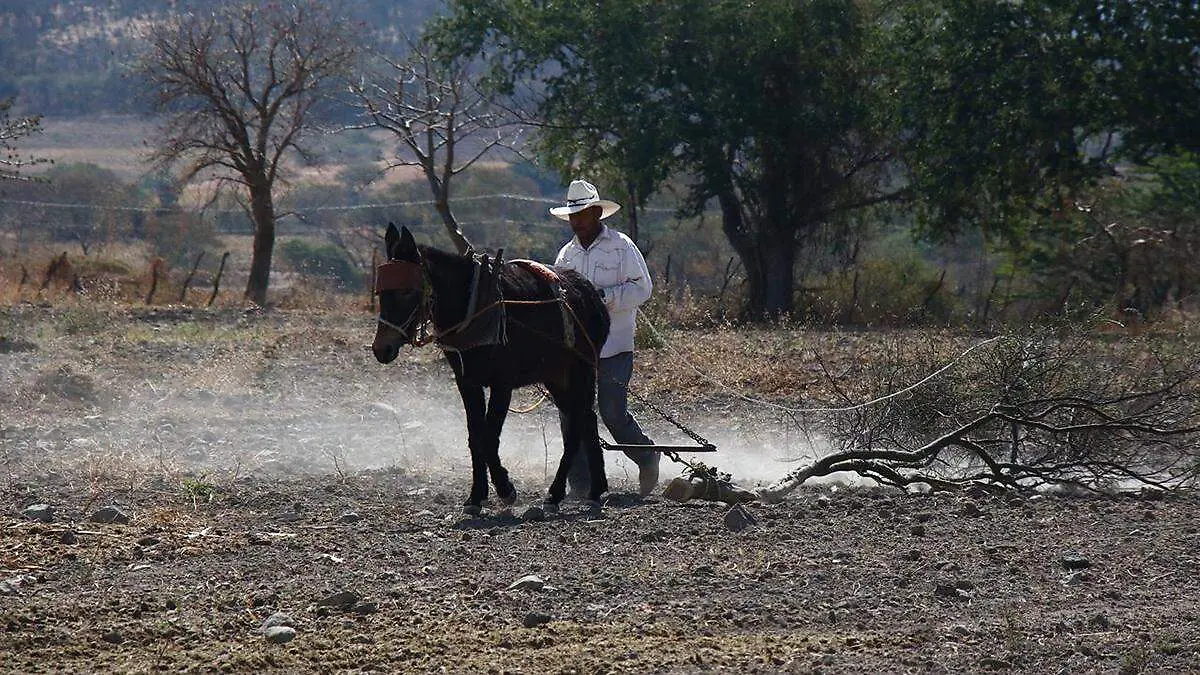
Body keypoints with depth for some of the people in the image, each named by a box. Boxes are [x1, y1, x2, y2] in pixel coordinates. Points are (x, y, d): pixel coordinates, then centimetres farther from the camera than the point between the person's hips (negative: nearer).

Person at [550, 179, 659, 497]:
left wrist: (605, 296, -20)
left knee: (613, 413, -8)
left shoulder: (621, 247, -2)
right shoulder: (567, 253, 14)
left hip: (614, 346, -5)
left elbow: (642, 288, -8)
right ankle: (580, 484, 3)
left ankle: (647, 458, 19)